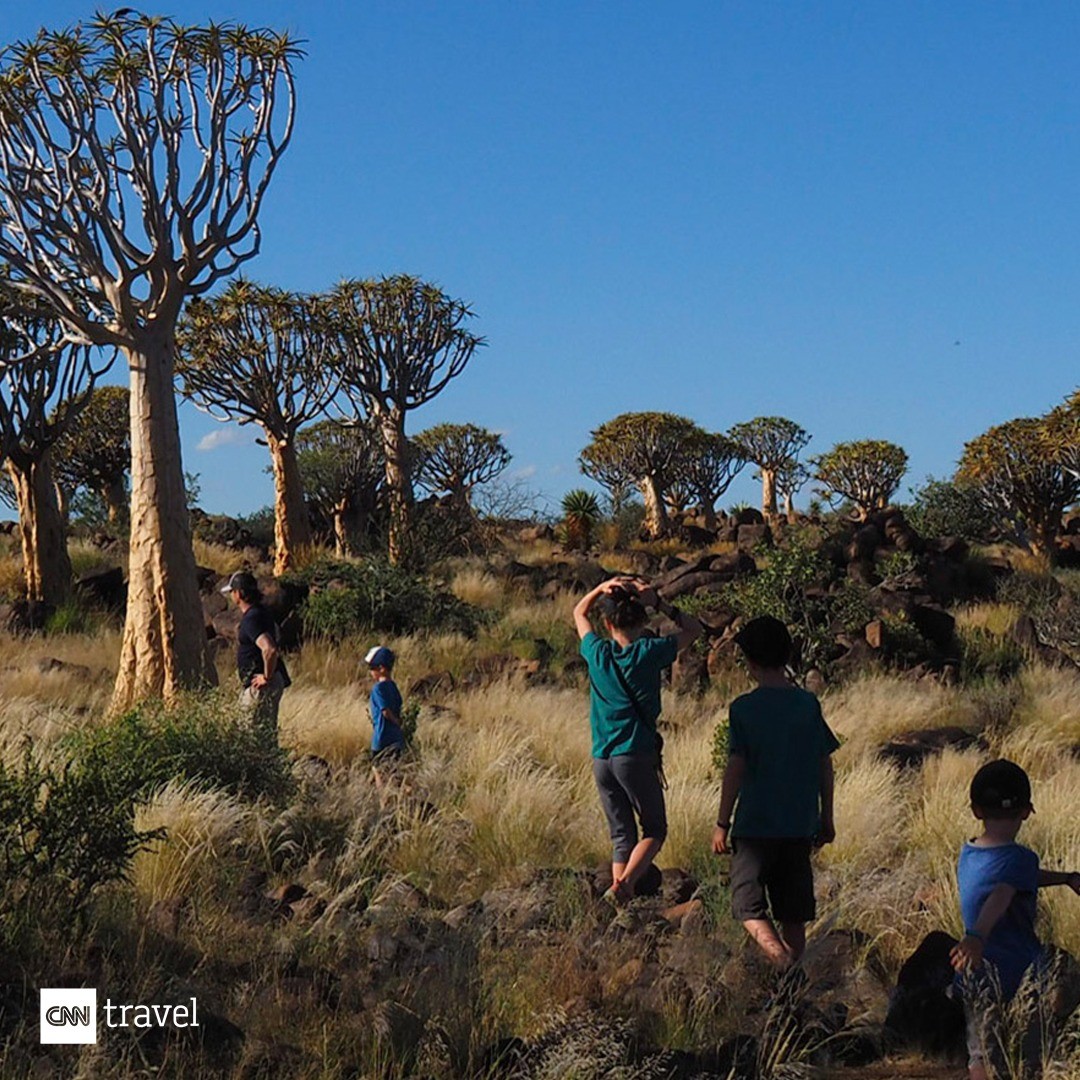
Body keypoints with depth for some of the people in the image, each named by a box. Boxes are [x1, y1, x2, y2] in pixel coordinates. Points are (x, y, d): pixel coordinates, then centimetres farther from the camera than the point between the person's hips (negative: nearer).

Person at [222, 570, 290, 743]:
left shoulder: (252, 619, -20)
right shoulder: (260, 612, 12)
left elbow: (270, 650, -34)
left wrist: (267, 677, -21)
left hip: (261, 686, -10)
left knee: (261, 732, -7)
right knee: (267, 731, 15)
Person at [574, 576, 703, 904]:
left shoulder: (598, 653, 4)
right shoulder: (648, 652, -4)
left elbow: (579, 613, 24)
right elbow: (693, 629, 9)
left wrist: (603, 588, 7)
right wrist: (657, 603, 1)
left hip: (601, 759, 4)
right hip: (636, 754, -4)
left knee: (622, 836, 10)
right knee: (654, 830, 7)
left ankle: (621, 905, 4)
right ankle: (625, 882, -18)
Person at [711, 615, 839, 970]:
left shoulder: (744, 708, -10)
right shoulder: (809, 704, 3)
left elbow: (735, 768, -12)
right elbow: (825, 765, 7)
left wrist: (722, 824, -4)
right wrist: (826, 818, 17)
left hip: (756, 825, -4)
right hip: (801, 827, 4)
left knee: (748, 904, 2)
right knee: (793, 912, 13)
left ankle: (781, 960, -22)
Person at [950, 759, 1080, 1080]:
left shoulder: (967, 855, 9)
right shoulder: (1019, 858, -15)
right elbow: (1000, 896, -35)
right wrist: (978, 936, -51)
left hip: (974, 978, 6)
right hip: (1020, 975, -6)